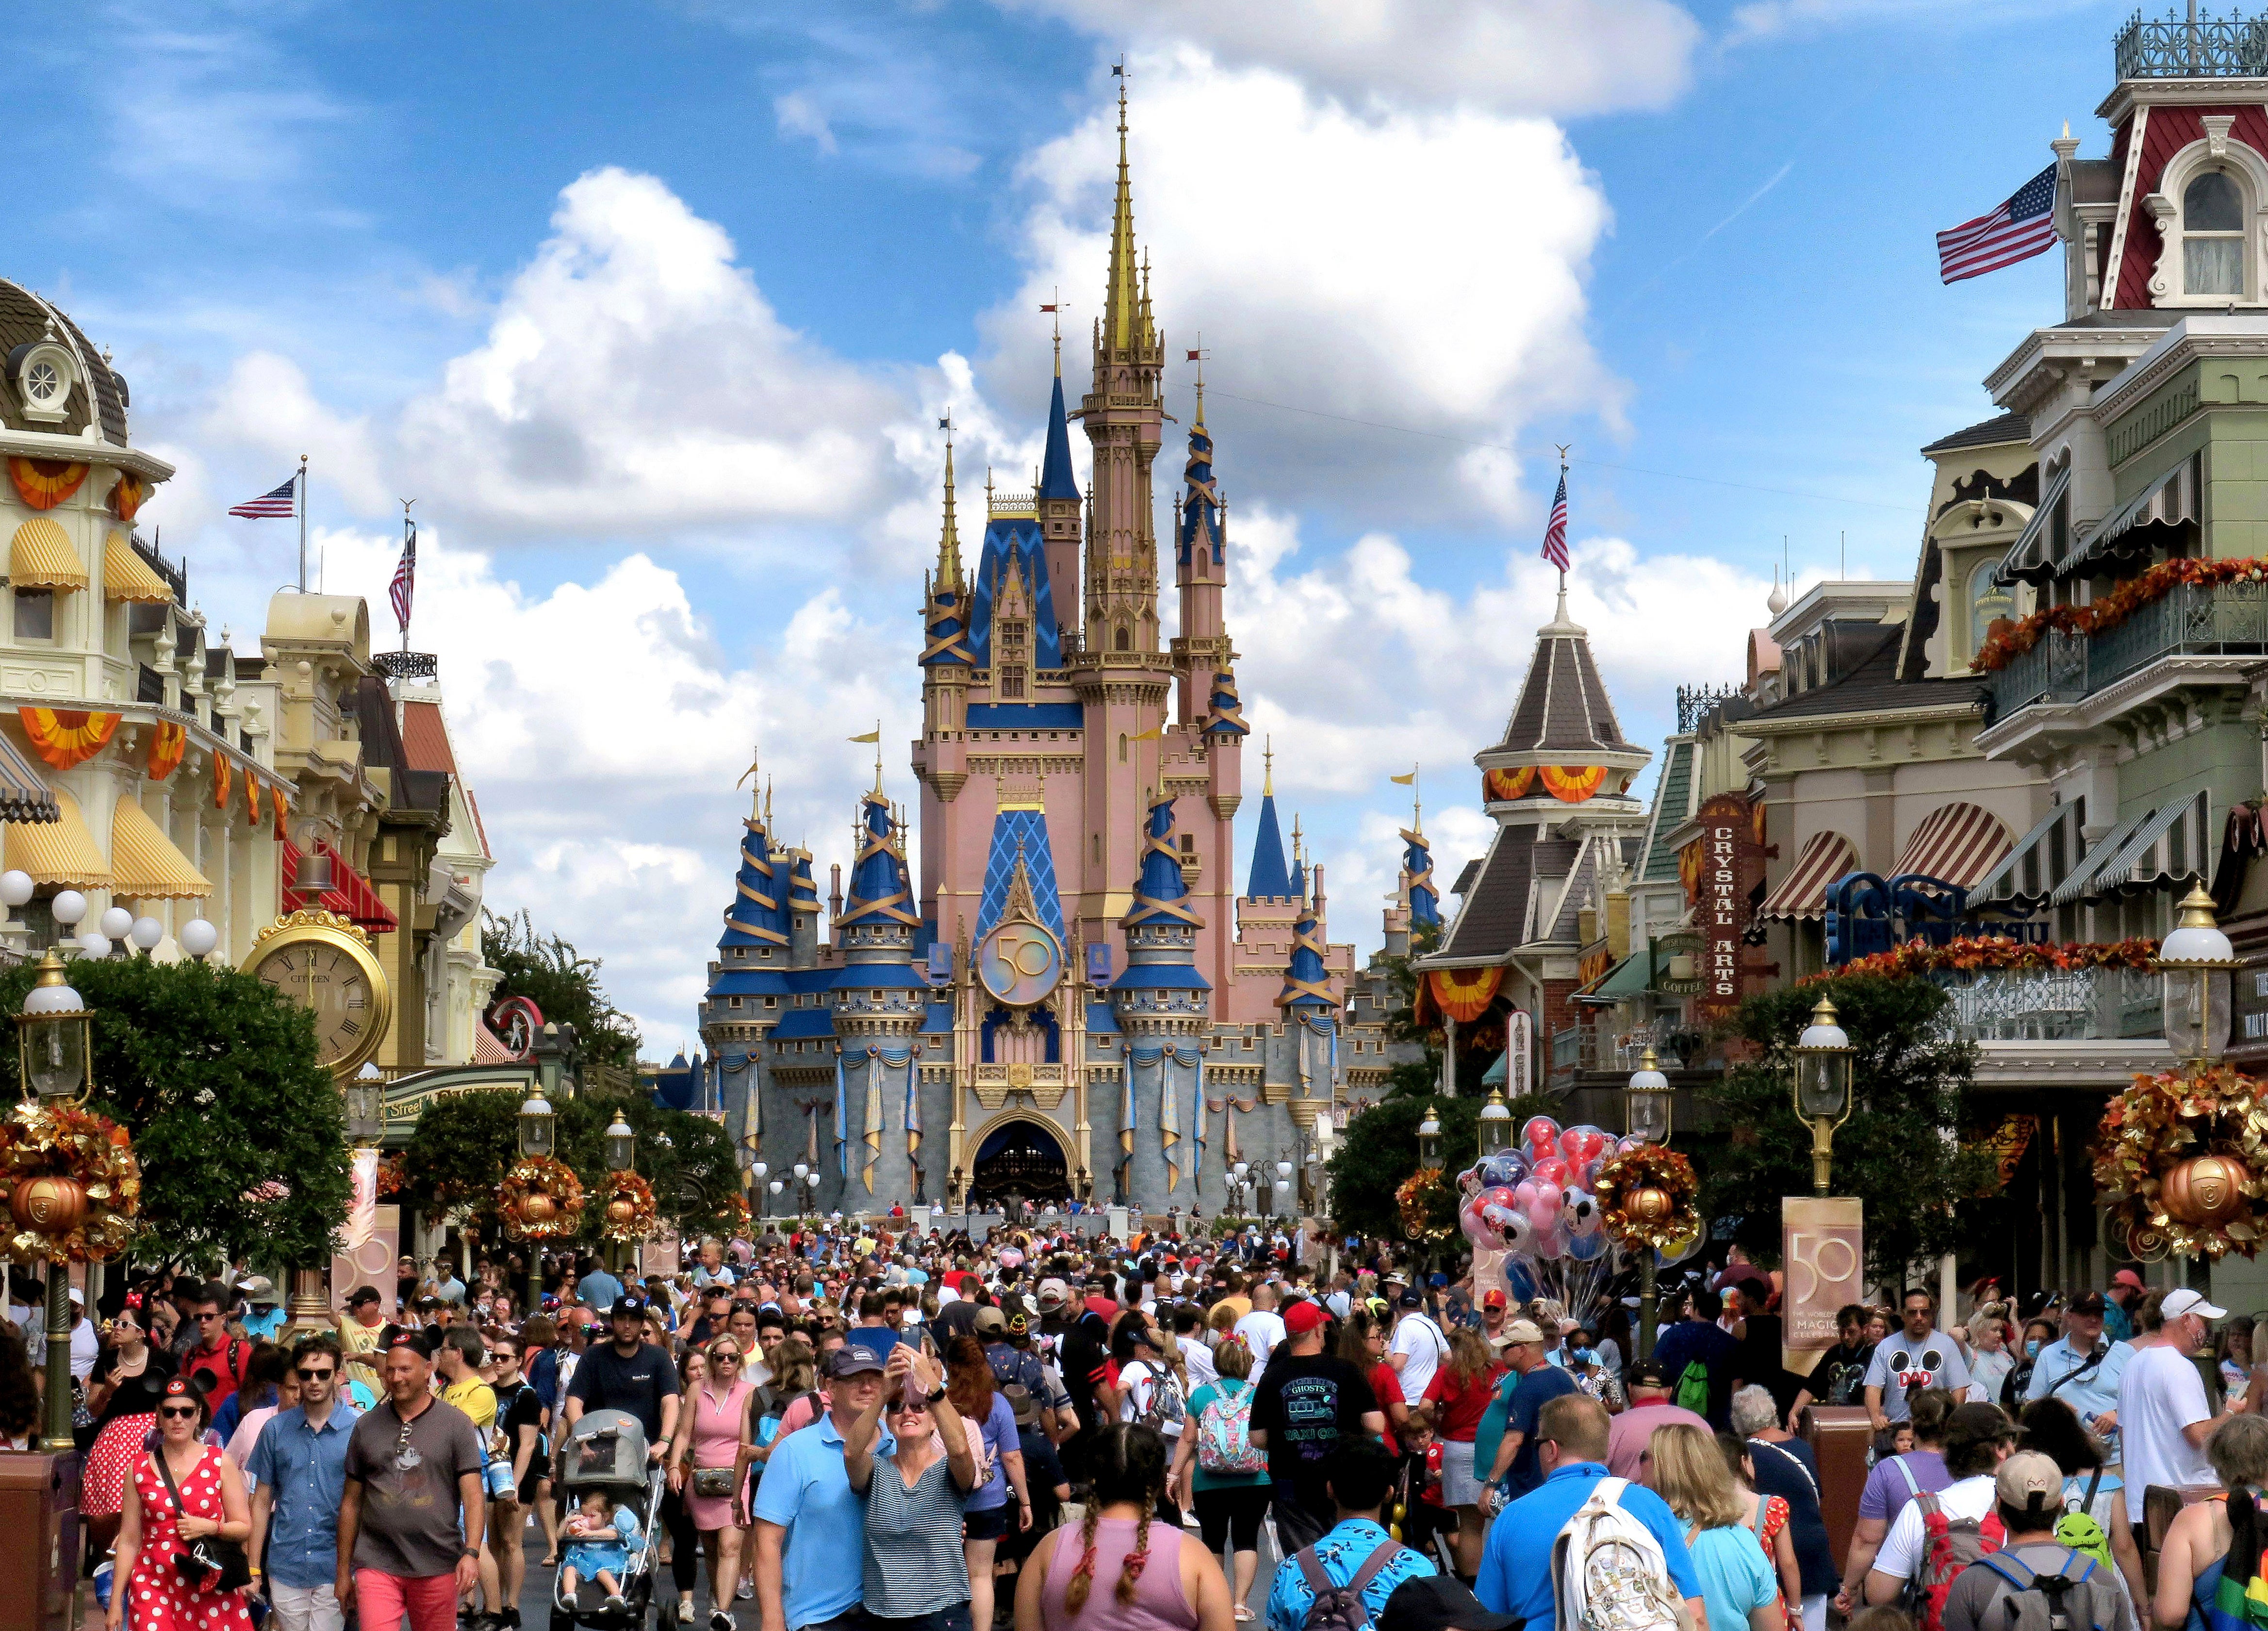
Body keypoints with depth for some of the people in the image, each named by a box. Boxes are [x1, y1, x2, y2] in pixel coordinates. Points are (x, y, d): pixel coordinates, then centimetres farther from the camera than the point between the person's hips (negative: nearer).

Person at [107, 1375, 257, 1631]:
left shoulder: (219, 1463, 5)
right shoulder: (141, 1471, 8)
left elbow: (244, 1526, 6)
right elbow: (128, 1541, 10)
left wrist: (210, 1527, -12)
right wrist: (116, 1602, 8)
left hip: (209, 1588, 0)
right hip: (154, 1588, 0)